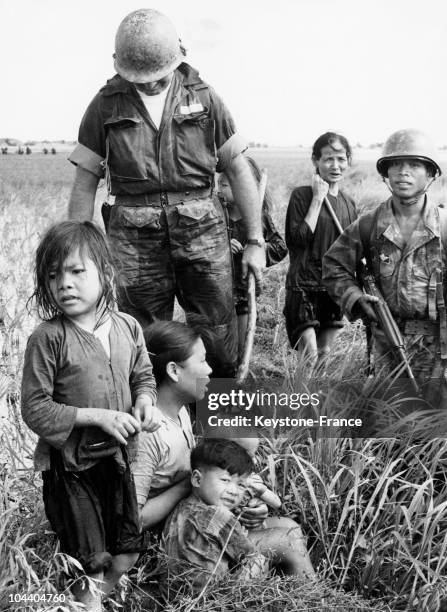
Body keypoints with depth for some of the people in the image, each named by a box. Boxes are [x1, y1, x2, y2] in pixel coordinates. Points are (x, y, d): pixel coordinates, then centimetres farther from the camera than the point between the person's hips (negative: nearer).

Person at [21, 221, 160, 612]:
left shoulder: (127, 328, -5)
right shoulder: (48, 339, -19)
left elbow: (143, 374, 11)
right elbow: (35, 408, -17)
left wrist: (145, 401, -11)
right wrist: (97, 417, -23)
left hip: (118, 457, 5)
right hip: (70, 466, -4)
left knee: (127, 553, 18)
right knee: (90, 561, 8)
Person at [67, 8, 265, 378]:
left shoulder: (202, 96, 6)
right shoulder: (106, 105, 5)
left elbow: (239, 169, 7)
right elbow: (85, 184, 8)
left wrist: (255, 241, 3)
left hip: (202, 227, 1)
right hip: (135, 236, 0)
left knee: (220, 337, 3)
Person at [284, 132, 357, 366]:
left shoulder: (348, 203, 10)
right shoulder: (302, 195, -7)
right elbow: (299, 239, -18)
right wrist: (318, 198, -16)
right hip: (303, 286, -5)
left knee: (325, 354, 12)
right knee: (309, 358, -9)